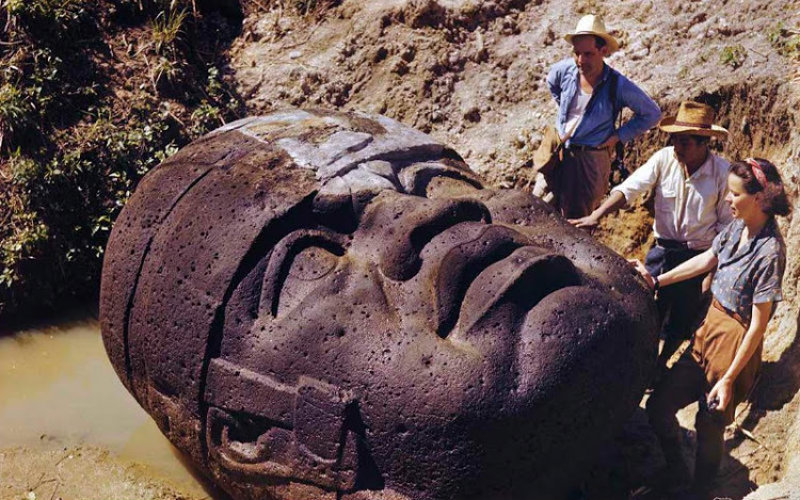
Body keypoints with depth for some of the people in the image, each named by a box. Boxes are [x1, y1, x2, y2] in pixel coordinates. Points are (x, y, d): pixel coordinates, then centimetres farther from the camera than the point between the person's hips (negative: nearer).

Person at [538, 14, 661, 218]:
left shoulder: (618, 86, -19)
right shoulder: (566, 69, -9)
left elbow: (652, 114, -7)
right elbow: (551, 82, 19)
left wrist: (619, 136, -10)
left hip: (591, 157, -4)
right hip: (558, 148, 4)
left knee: (577, 217, 4)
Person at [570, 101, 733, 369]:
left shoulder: (723, 172, -14)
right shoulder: (664, 159, -10)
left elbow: (727, 225, -7)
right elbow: (629, 188, -17)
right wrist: (597, 215, -31)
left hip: (699, 257, -1)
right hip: (663, 249, 2)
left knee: (679, 321, 12)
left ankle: (661, 363, 37)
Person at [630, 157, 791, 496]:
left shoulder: (769, 253, -25)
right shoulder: (736, 227, -4)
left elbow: (758, 326, -21)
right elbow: (706, 260, 16)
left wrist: (729, 379, -19)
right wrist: (657, 281, 16)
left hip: (735, 347, -8)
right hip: (708, 331, 8)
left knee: (709, 428, 10)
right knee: (659, 406, 12)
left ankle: (699, 491, 35)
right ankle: (675, 473, 36)